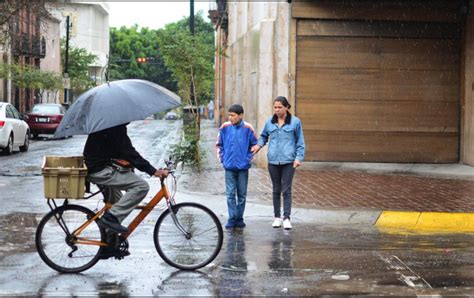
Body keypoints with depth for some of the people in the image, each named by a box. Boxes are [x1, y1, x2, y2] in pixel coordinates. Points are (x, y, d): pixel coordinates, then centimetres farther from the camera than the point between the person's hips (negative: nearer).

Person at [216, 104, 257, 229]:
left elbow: (254, 145, 5)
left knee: (242, 194, 7)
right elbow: (219, 144, 9)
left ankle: (239, 219, 17)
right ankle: (232, 219, 5)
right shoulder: (225, 127, -2)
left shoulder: (247, 128, -6)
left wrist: (248, 158, -1)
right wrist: (222, 158, 2)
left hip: (243, 167, -1)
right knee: (230, 194, 0)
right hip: (229, 167, 1)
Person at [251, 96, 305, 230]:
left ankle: (286, 218, -3)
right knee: (276, 189, 11)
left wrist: (299, 157, -6)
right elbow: (263, 136, 21)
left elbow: (300, 142, 3)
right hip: (273, 160, 3)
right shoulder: (269, 122, 6)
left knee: (286, 190, -5)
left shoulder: (295, 122, -1)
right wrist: (259, 145, 1)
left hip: (288, 161, -3)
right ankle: (277, 217, 20)